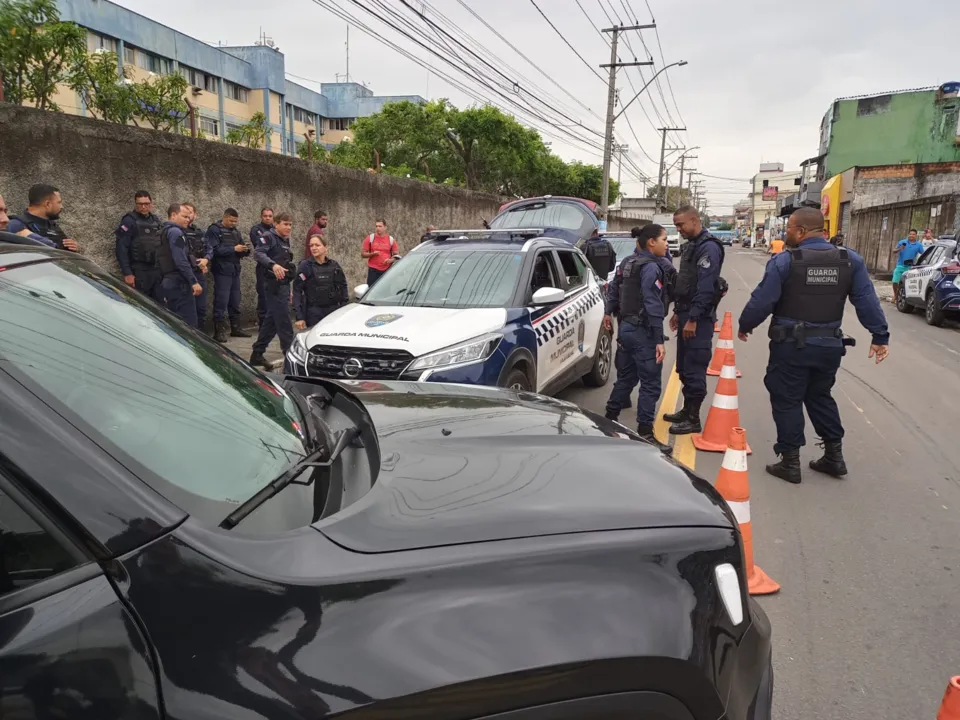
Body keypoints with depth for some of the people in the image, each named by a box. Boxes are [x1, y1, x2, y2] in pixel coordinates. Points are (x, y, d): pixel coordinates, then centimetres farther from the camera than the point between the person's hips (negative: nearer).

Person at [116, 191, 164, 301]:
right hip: (139, 272, -6)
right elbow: (121, 249, -12)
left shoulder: (156, 220, 14)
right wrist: (127, 273, -18)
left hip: (157, 270, 6)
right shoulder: (129, 221, -6)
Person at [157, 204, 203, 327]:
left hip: (168, 281, 10)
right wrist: (194, 281, -20)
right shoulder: (175, 232, -10)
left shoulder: (164, 231, 21)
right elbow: (181, 261, -20)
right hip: (178, 282, -10)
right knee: (188, 323, -12)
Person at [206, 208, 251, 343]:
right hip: (222, 271, -7)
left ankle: (236, 328, 20)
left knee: (235, 301, 11)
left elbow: (241, 251, 17)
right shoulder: (214, 230, -5)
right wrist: (234, 249, -20)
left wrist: (245, 250, -6)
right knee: (221, 301, -8)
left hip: (235, 271, 7)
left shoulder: (236, 231, 17)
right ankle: (219, 331, -5)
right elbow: (214, 250, -17)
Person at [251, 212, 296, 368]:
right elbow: (258, 253, -25)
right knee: (284, 320, -8)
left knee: (271, 320, 11)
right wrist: (273, 265, -42)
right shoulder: (269, 237, -7)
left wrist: (289, 289, 25)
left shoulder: (285, 241, 19)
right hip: (274, 285, -9)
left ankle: (257, 354, 17)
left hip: (283, 285, 9)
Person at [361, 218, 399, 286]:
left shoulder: (391, 239, 7)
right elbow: (363, 254, 4)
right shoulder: (370, 238, 3)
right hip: (373, 270, -1)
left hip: (387, 270, 1)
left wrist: (391, 260, -10)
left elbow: (396, 254, 11)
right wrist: (372, 254, -15)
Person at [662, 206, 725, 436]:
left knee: (694, 369, -5)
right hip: (686, 313, 10)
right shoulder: (691, 246, 16)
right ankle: (687, 410, 26)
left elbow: (705, 287, -22)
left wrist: (693, 319, -23)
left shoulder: (709, 247, -15)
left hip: (699, 317, -10)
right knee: (684, 367, 15)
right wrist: (678, 312, 20)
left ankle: (693, 420, 1)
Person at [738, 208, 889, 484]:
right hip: (830, 344, 5)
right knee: (820, 397, 22)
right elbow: (868, 302, 1)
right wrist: (880, 336, 8)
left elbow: (761, 302, -12)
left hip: (791, 345, -5)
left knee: (787, 401, 6)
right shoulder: (851, 261, 2)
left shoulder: (783, 261, -13)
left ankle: (790, 462, 10)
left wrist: (745, 326, 4)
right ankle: (834, 456, 28)